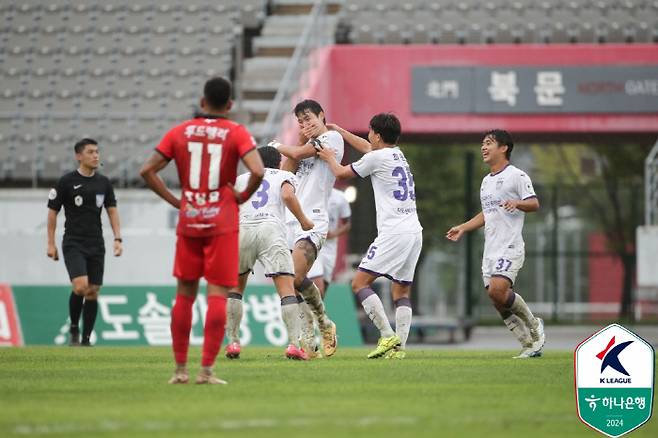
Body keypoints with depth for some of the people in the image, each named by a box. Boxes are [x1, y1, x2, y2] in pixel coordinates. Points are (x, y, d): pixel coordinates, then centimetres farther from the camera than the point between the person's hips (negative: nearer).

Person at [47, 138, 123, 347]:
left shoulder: (103, 182, 7)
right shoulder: (66, 181, -5)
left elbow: (112, 211, 12)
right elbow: (52, 212, 0)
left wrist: (117, 239, 1)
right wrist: (51, 243, -2)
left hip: (96, 244, 4)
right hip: (73, 244, -4)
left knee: (93, 292, 2)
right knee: (81, 286, -20)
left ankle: (86, 339, 11)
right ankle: (74, 328, 3)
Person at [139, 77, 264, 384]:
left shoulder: (179, 132, 5)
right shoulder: (236, 133, -4)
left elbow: (147, 171, 2)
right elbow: (257, 171, -19)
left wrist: (174, 201, 7)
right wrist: (243, 196, -2)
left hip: (188, 222, 3)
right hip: (223, 223, -3)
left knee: (184, 294, 11)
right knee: (217, 295, -2)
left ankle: (180, 369, 13)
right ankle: (206, 370, -9)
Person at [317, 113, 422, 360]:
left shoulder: (376, 158, -4)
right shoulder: (398, 155, 20)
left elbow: (341, 173, 9)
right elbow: (366, 147, 39)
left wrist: (329, 157, 30)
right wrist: (336, 129, 46)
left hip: (394, 233, -8)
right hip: (414, 232, 8)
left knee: (360, 283, -5)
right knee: (401, 291, 8)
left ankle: (388, 336, -15)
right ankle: (399, 347, -3)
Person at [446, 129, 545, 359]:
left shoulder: (516, 176, -4)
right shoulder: (486, 181, 21)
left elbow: (534, 204, -11)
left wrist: (517, 203, -30)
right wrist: (463, 228, 25)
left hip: (510, 247, -8)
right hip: (490, 250, 8)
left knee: (497, 290, -24)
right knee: (498, 301, 1)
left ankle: (533, 324, -2)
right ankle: (530, 344, 10)